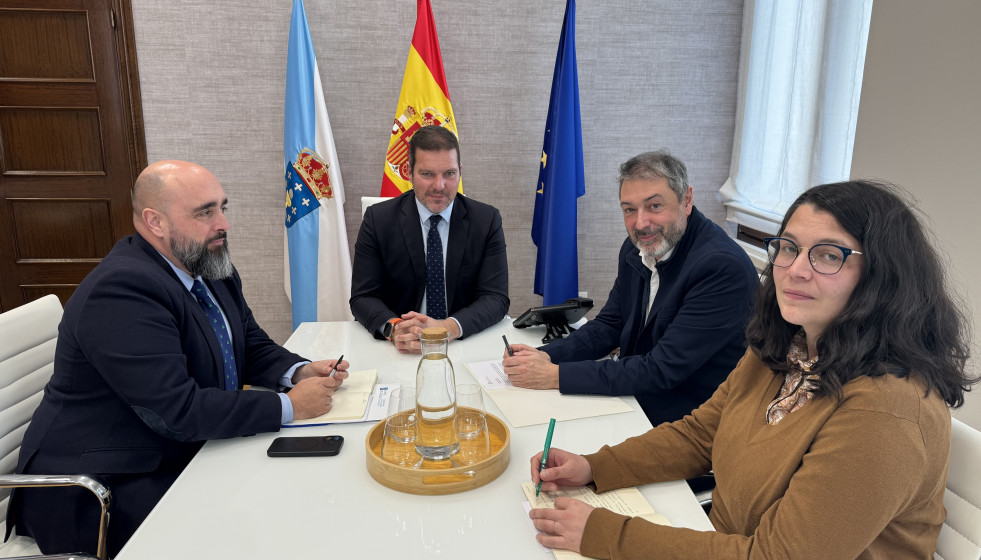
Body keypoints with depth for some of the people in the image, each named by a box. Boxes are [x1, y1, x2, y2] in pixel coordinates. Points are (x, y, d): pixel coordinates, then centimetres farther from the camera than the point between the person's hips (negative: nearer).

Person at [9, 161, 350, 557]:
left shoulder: (211, 267, 3)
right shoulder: (121, 290, -25)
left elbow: (251, 344, 11)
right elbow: (176, 410, -30)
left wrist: (300, 372, -10)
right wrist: (288, 406, -25)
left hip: (190, 447, 8)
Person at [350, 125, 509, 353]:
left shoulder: (487, 220, -1)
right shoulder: (378, 219, -1)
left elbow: (496, 298, -7)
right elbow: (363, 297, -3)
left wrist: (448, 328, -25)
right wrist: (394, 328, -25)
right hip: (400, 354, 1)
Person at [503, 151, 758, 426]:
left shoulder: (724, 267, -25)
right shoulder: (637, 247, 0)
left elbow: (661, 371, -27)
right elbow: (609, 325, 8)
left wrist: (556, 375, -27)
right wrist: (547, 355, -11)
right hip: (632, 397, 7)